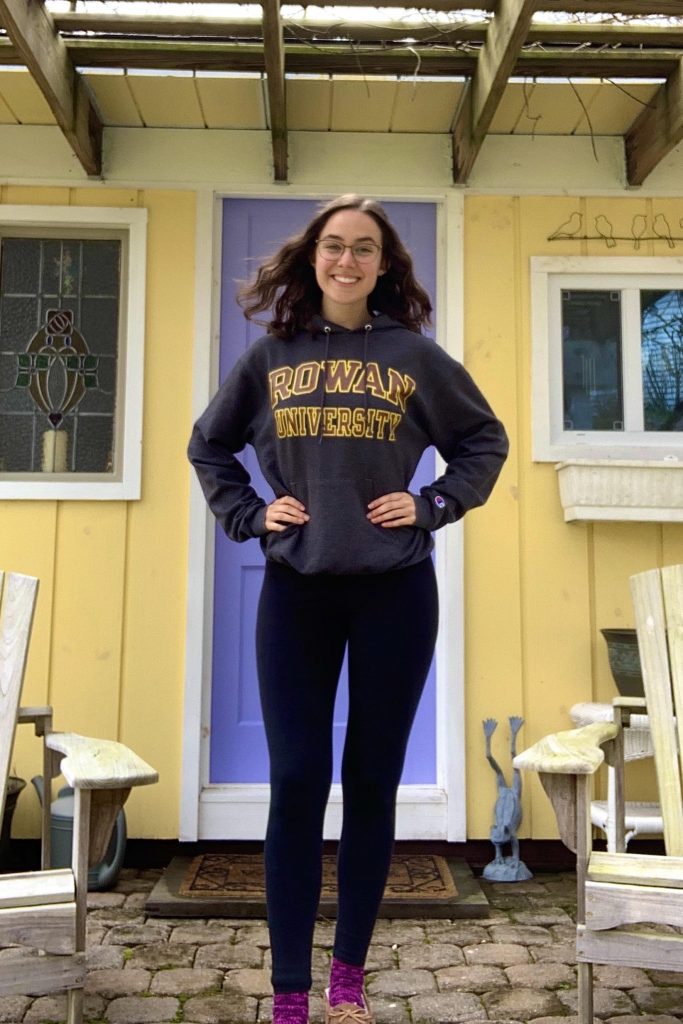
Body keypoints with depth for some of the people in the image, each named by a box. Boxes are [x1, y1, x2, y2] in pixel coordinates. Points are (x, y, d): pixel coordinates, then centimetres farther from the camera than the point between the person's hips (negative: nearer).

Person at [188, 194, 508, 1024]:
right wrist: (247, 515, 3)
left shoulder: (415, 355, 4)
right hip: (295, 591, 1)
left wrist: (434, 506, -1)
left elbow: (486, 440, 12)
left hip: (395, 591, 0)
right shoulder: (271, 355, 7)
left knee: (373, 779, 6)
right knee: (296, 780, -1)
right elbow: (208, 445, 17)